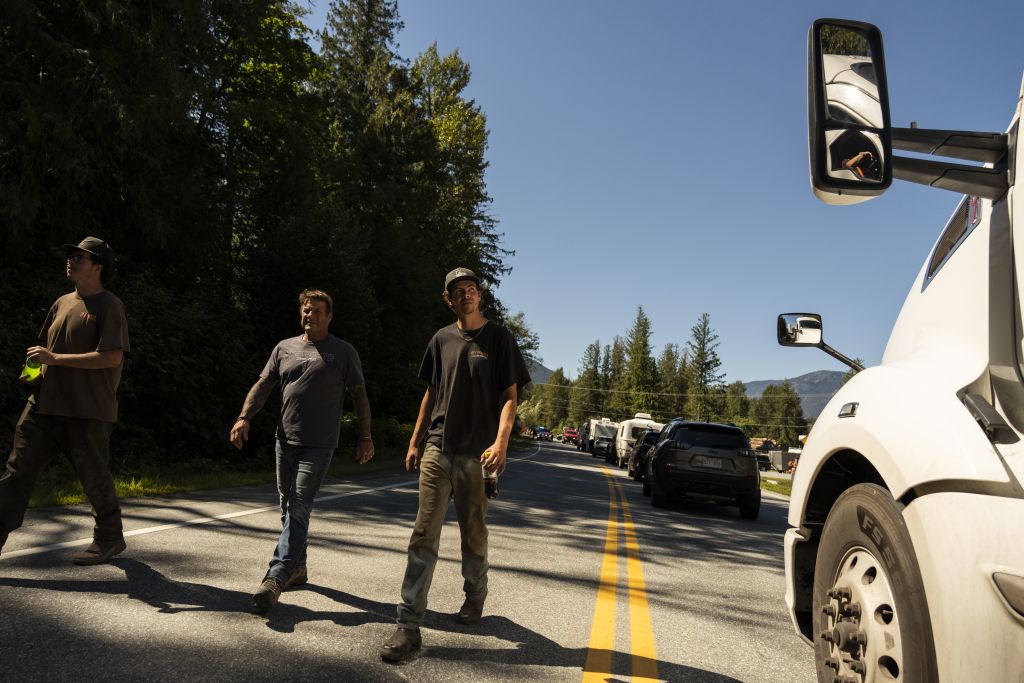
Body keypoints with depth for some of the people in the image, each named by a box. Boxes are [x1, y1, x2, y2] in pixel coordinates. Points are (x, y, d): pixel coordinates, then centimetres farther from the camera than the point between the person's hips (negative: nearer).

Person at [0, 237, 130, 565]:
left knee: (94, 476, 6)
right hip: (45, 403, 7)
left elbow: (112, 357, -19)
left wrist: (55, 358, -18)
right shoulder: (63, 303, 14)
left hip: (88, 411, -7)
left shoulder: (109, 306, -9)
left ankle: (109, 538, 24)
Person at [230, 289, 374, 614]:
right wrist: (244, 418, -4)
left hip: (318, 445, -5)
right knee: (288, 507, 13)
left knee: (298, 508, -11)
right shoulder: (284, 348, 12)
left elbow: (359, 395, 2)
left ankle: (276, 578, -12)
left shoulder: (343, 352, 1)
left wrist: (365, 437, -4)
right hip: (285, 440, 5)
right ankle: (297, 567, 28)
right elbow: (262, 386, 11)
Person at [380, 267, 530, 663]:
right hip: (436, 451, 3)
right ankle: (408, 625, -1)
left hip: (476, 453, -2)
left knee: (473, 534, 11)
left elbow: (509, 396, -4)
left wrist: (501, 442, -19)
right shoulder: (442, 340, 12)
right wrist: (414, 442, 13)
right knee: (424, 535, -3)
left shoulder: (498, 339, 1)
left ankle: (475, 599, 35)